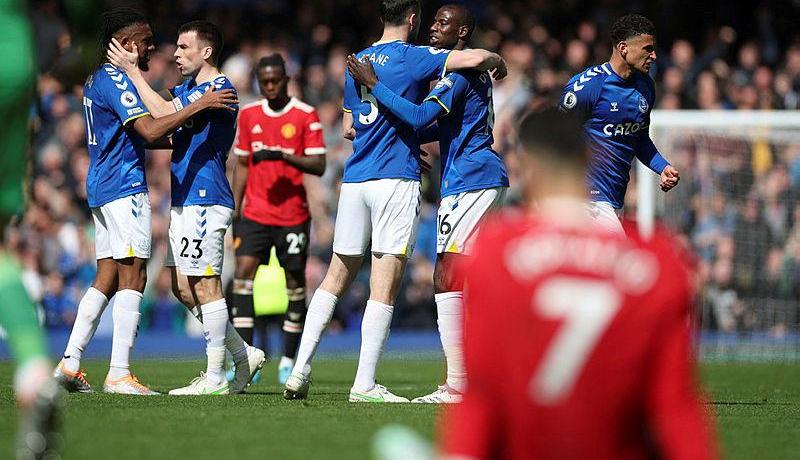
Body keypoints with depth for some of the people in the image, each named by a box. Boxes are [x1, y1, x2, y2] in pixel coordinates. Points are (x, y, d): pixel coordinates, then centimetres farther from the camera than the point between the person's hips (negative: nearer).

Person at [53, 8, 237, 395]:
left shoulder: (98, 80, 19)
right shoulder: (116, 80, -13)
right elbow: (150, 131, -25)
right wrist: (200, 105, -23)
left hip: (101, 189, 10)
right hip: (125, 188, -10)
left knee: (107, 279, 11)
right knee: (132, 276, -10)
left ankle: (69, 363, 8)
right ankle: (119, 374, -15)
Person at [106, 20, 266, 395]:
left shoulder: (220, 89, -12)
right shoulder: (187, 89, 19)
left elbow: (164, 114, -22)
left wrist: (132, 71, -15)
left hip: (205, 199, -10)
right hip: (185, 198, 10)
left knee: (205, 286, -7)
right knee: (183, 287, 10)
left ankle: (215, 377, -4)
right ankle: (244, 354, 17)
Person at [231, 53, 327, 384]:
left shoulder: (306, 116, -3)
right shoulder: (248, 115, 9)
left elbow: (319, 166, -8)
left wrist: (284, 156, -22)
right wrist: (236, 210, 11)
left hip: (293, 215, -2)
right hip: (255, 213, 2)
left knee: (294, 282, 1)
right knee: (243, 271, -14)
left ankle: (289, 360, 13)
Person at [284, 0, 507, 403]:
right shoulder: (413, 58, -6)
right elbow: (475, 58, -17)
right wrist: (498, 63, 6)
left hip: (354, 179, 6)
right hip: (396, 179, -6)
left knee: (336, 278, 13)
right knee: (384, 287, -4)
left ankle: (299, 371, 8)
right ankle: (364, 385, -7)